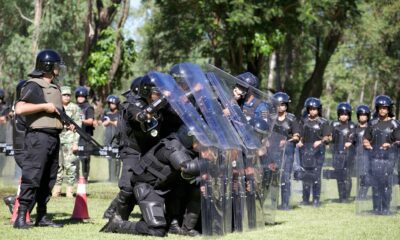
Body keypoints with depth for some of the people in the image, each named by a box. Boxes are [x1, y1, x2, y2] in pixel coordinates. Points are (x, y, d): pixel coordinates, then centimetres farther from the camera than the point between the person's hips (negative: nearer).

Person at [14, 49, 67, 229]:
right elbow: (19, 109, -20)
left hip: (54, 137, 9)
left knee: (48, 179, 10)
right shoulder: (33, 86, -9)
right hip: (38, 136, -9)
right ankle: (21, 217, -11)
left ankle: (42, 216, 16)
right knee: (32, 177, -12)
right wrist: (45, 106, -18)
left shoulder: (55, 88, 17)